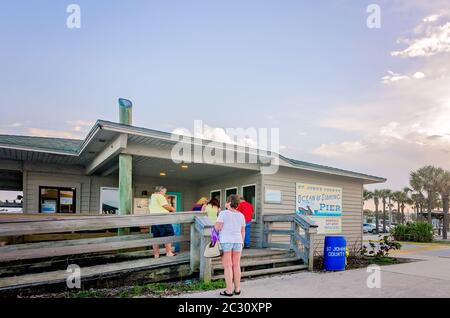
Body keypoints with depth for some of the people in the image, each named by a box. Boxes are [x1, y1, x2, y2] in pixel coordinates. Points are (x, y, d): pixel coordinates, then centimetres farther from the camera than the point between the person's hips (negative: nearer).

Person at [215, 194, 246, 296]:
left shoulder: (223, 213, -10)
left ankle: (229, 290, 1)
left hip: (225, 242, -5)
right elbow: (243, 231, 9)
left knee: (227, 266, -1)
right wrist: (241, 244, 16)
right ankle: (237, 289, 13)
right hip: (237, 242, 5)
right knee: (236, 266, 9)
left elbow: (217, 227, -15)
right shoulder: (241, 215, 5)